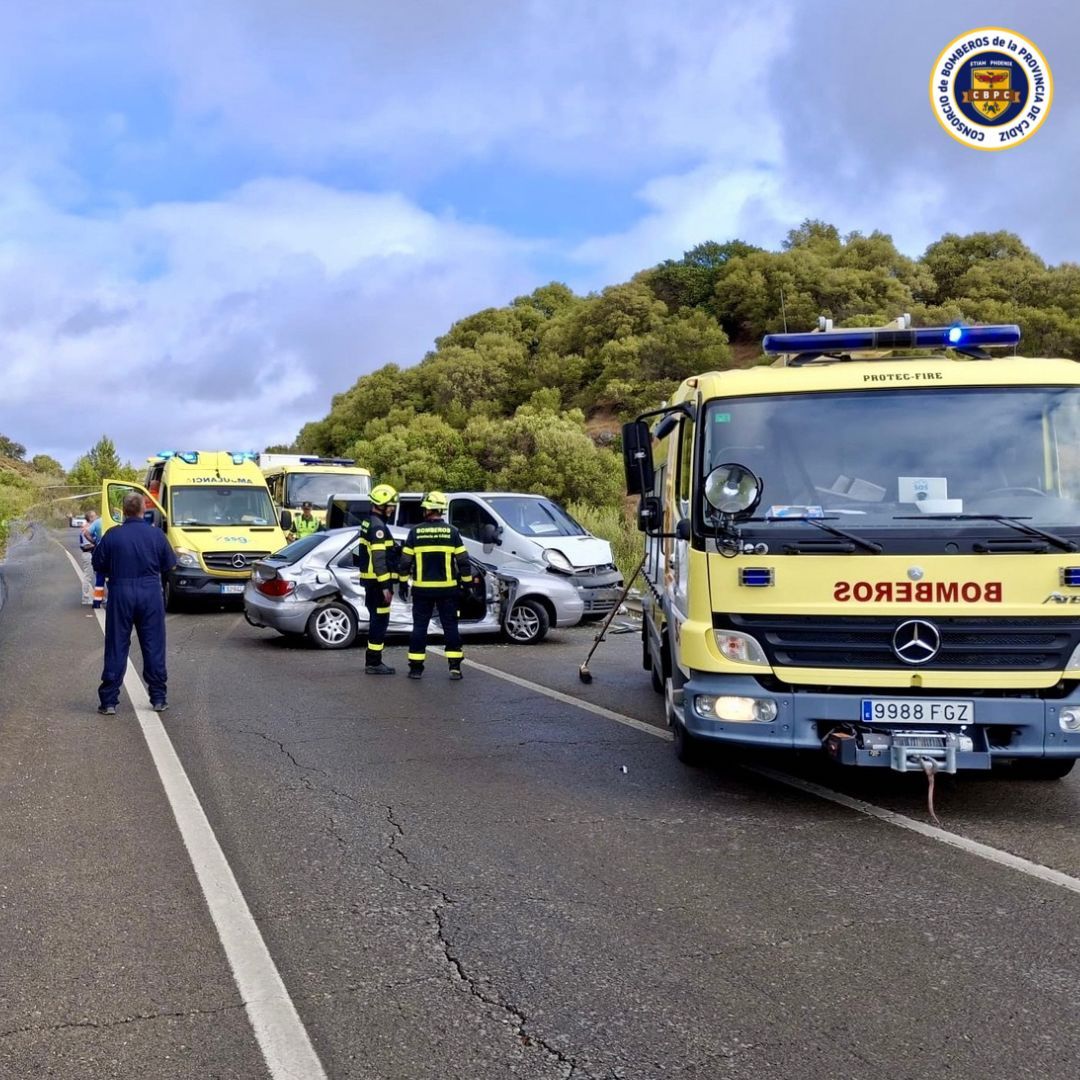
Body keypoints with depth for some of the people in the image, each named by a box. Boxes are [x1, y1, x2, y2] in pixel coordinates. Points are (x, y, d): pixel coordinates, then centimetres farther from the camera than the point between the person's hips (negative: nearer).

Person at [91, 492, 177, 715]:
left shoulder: (112, 536, -7)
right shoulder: (156, 534, -4)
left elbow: (98, 565, 1)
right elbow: (169, 564, 6)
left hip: (120, 594, -1)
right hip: (150, 593, 1)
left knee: (116, 649, 6)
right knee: (154, 647, 9)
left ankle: (109, 701, 6)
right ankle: (158, 699, 12)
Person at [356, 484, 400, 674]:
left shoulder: (368, 523, 17)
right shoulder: (378, 526, -16)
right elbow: (379, 559, -21)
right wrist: (385, 586, -21)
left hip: (370, 580, 11)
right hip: (378, 581, -11)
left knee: (377, 620, 16)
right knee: (380, 620, -6)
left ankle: (373, 660, 22)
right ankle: (373, 663, -4)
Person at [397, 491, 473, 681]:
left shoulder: (415, 532, -3)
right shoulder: (451, 532, -3)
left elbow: (406, 560, -1)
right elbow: (463, 560, -2)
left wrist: (403, 581, 11)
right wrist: (466, 581, 9)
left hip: (422, 589, 0)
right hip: (447, 588, 0)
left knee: (419, 627, 7)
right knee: (450, 626, 6)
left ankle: (416, 667, 9)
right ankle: (455, 667, 4)